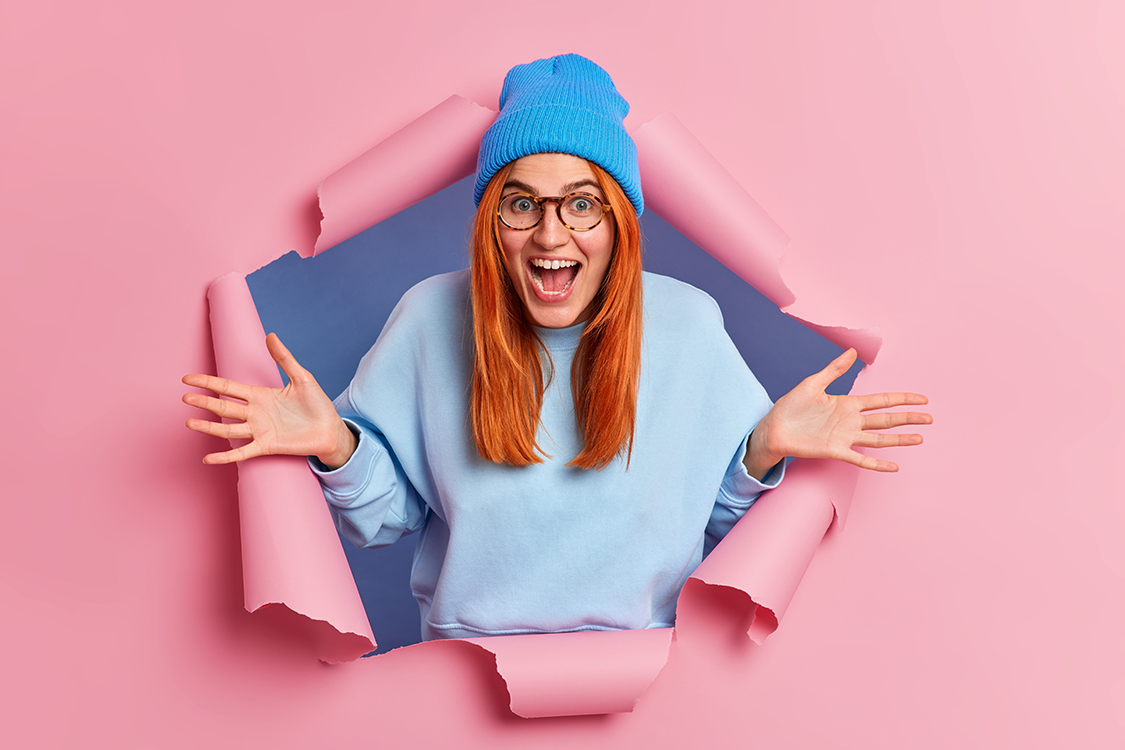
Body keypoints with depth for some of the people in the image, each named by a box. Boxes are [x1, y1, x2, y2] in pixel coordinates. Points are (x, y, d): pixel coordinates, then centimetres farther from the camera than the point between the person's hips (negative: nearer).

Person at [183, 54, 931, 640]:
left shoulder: (689, 324, -4)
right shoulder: (431, 317, -4)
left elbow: (724, 521, 5)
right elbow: (385, 510, 5)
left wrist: (766, 451, -13)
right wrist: (337, 446, -13)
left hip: (647, 655, 1)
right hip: (471, 656, 0)